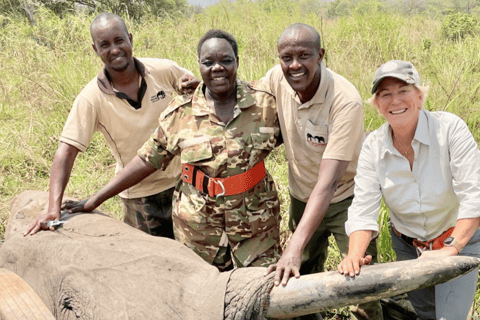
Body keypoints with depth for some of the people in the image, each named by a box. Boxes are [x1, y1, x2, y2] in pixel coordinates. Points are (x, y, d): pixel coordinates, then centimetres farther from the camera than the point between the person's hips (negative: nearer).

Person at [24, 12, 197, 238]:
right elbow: (67, 151, -18)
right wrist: (54, 208, -27)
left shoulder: (164, 70, -8)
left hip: (184, 183, 2)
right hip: (139, 196, -2)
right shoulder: (91, 98, -14)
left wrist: (188, 86, -14)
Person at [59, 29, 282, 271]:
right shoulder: (180, 112, -4)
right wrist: (95, 200, 0)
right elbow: (148, 159, 0)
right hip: (198, 223, 0)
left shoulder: (264, 103, -3)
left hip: (256, 220, 1)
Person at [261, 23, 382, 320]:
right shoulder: (278, 78, -15)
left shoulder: (346, 100, -30)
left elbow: (328, 182, -35)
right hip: (301, 197, 5)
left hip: (344, 198, -4)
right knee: (301, 279, 18)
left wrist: (295, 247, -42)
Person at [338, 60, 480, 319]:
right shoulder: (373, 147, -13)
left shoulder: (450, 128, -23)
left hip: (459, 240, -3)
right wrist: (355, 254, -36)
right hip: (407, 245, 3)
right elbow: (363, 208, -19)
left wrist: (450, 249, -36)